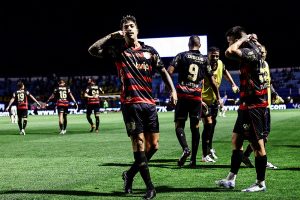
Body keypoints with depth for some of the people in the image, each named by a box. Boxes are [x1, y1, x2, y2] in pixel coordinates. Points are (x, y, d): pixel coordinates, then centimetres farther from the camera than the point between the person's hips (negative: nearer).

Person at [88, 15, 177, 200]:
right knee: (139, 144, -6)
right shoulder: (118, 49, 4)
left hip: (149, 103, 4)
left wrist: (173, 90, 1)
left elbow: (163, 71, 14)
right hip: (130, 103, -4)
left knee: (153, 145, 3)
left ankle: (130, 174, 25)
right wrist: (111, 36, -7)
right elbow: (93, 50, -5)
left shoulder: (150, 51, 11)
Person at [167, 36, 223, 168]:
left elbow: (169, 72, -8)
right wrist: (218, 97, 20)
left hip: (183, 95, -2)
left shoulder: (181, 56, 3)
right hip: (197, 97, 2)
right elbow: (212, 81, 10)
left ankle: (185, 149, -21)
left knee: (179, 125, 4)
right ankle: (193, 159, 7)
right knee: (195, 127, 7)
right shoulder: (204, 60, 9)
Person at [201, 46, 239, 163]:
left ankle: (210, 148, 41)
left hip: (214, 99, 8)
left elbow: (225, 71, 18)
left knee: (213, 123, 20)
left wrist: (233, 84, 16)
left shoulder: (220, 64, -6)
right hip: (204, 100, -8)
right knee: (208, 124, -16)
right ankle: (205, 155, -10)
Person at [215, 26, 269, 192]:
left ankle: (261, 183, 6)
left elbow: (229, 52, -34)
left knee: (257, 144, -3)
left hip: (254, 105, -10)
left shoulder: (251, 51, -17)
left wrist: (243, 38, -17)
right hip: (247, 105, 10)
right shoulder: (249, 51, 13)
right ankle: (231, 179, 19)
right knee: (236, 139, 13)